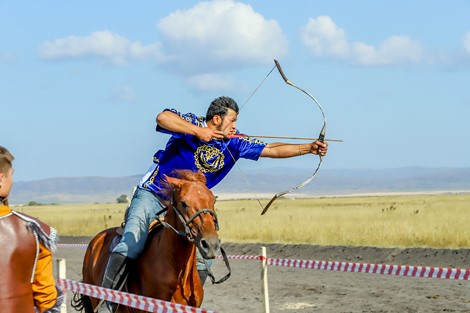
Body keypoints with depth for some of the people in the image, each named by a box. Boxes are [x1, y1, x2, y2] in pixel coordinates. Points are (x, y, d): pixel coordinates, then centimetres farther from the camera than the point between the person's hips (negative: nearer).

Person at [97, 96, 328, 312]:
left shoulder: (234, 144, 1)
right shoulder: (192, 124, -13)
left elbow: (272, 150, 0)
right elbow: (162, 117, -32)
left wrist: (309, 148, -8)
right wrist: (198, 131, -32)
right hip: (151, 195, -6)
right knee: (131, 246, -22)